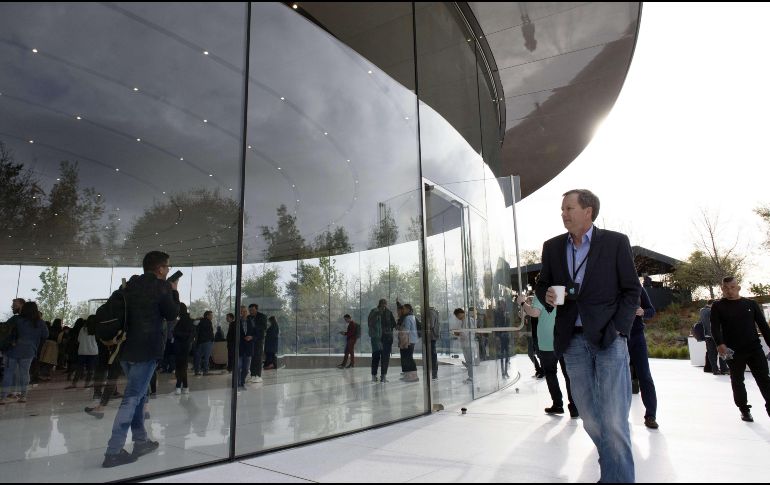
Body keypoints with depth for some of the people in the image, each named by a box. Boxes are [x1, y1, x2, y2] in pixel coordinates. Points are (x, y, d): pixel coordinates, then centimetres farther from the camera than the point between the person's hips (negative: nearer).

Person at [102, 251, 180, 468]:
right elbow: (172, 314, -1)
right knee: (132, 398, -3)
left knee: (138, 395, 18)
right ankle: (113, 451, -2)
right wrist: (174, 291, 12)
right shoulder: (161, 286, -10)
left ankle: (141, 441, 27)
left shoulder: (131, 284, 10)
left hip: (126, 348, 8)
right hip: (146, 350, -8)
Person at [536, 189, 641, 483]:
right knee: (591, 420, 11)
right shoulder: (552, 247, 9)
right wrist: (546, 295, -7)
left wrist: (618, 330, -9)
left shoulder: (616, 242, -1)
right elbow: (542, 284, 17)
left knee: (614, 421, -6)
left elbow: (632, 290, 1)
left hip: (608, 339, -3)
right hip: (573, 341, 4)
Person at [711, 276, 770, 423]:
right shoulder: (718, 306, 0)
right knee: (737, 382, 8)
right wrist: (720, 343, -25)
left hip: (755, 349, 1)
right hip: (733, 351, -1)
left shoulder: (751, 304, 6)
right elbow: (715, 328, -9)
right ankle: (744, 410, 23)